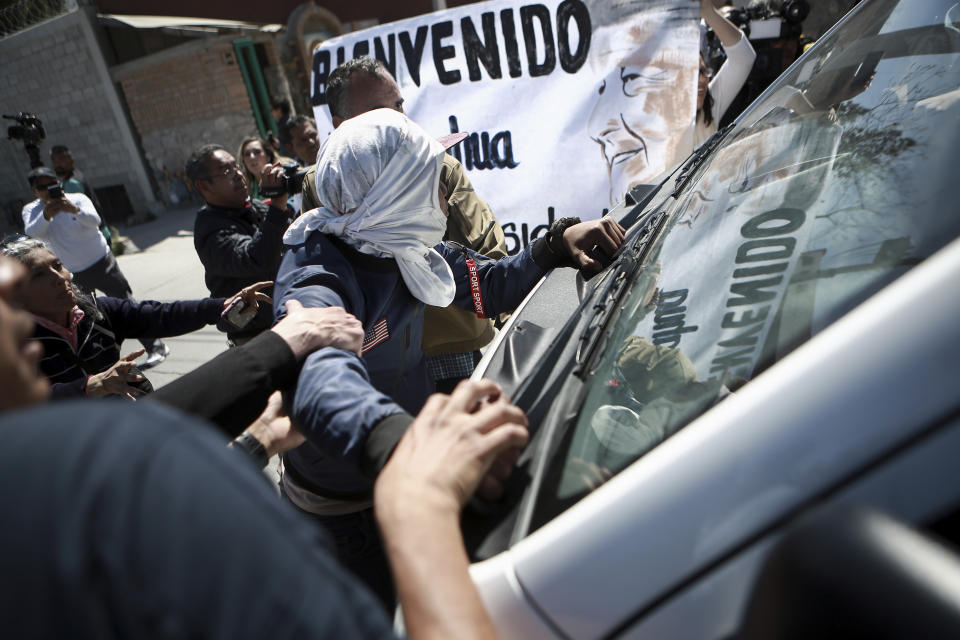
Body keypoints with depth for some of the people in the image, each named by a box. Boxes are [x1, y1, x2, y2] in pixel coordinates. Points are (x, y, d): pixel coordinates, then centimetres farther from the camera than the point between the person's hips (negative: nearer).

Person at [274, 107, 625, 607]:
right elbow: (318, 378, -54)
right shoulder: (315, 279, -33)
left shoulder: (403, 246, -9)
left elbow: (489, 285, 0)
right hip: (342, 505, -6)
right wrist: (388, 439, -75)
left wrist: (558, 244, -16)